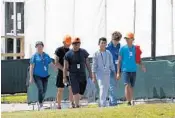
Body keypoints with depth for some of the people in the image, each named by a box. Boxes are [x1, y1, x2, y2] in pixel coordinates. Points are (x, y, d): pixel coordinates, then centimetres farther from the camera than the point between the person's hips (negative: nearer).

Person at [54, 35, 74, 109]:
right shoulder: (59, 50, -3)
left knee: (71, 88, -11)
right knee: (60, 89, 4)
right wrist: (64, 69, -17)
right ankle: (59, 105, 12)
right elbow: (56, 63, -8)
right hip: (61, 72, -3)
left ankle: (72, 103, -11)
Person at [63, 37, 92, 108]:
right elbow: (65, 67, -2)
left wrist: (90, 73, 10)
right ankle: (77, 105, -11)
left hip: (82, 74, 3)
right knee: (76, 91, -11)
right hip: (73, 75, -3)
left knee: (81, 92, 7)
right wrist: (64, 77, -5)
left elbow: (87, 63, 12)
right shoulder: (68, 54, -4)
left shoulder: (83, 52, 5)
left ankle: (76, 103, 23)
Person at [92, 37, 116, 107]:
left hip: (107, 73, 4)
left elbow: (111, 64, 12)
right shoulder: (96, 54, -1)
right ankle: (103, 104, -20)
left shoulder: (108, 53, 9)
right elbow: (94, 65, -1)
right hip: (99, 73, -4)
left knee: (106, 89, 6)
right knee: (102, 88, -15)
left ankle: (101, 104, 17)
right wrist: (93, 76, -5)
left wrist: (114, 73, 7)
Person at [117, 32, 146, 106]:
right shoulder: (123, 48, 1)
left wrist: (141, 65, -4)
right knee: (127, 85, -17)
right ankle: (128, 102, -21)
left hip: (133, 70, 3)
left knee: (131, 87, 9)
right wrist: (118, 72, -1)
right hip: (125, 70, -3)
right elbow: (119, 61, 3)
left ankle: (130, 102, 18)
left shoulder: (135, 48, 8)